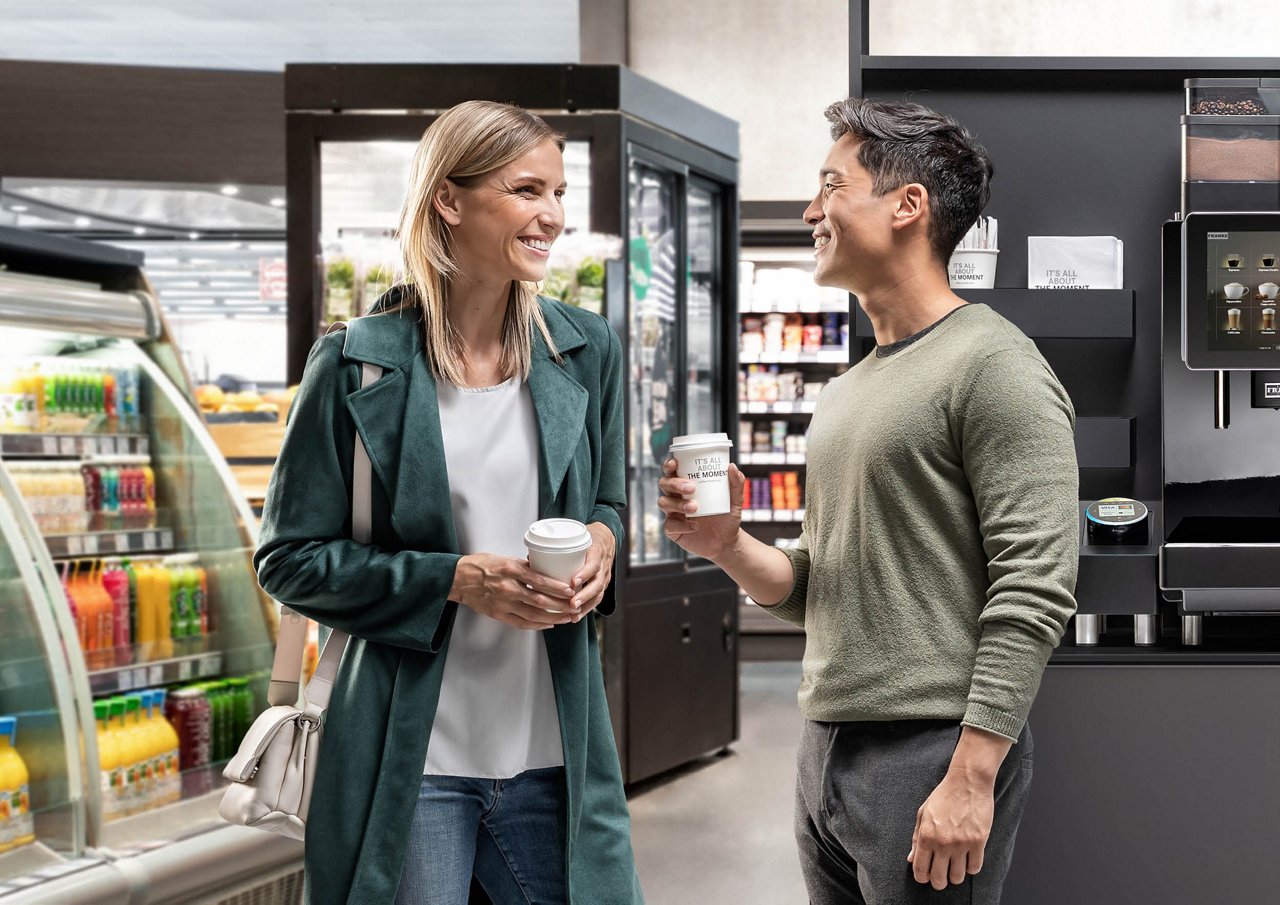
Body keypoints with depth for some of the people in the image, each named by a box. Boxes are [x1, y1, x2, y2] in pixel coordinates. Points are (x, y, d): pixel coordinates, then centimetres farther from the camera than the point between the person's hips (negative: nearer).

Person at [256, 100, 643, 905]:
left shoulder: (589, 352, 5)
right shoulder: (357, 365, -6)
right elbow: (290, 558, -4)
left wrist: (602, 542, -6)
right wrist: (454, 580, -16)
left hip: (556, 751, 4)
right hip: (410, 756, -3)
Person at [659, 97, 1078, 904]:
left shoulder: (992, 365, -10)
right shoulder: (848, 391, 17)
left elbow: (1034, 591, -17)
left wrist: (970, 778, -21)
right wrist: (729, 547, 0)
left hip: (933, 752, -8)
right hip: (827, 748, 8)